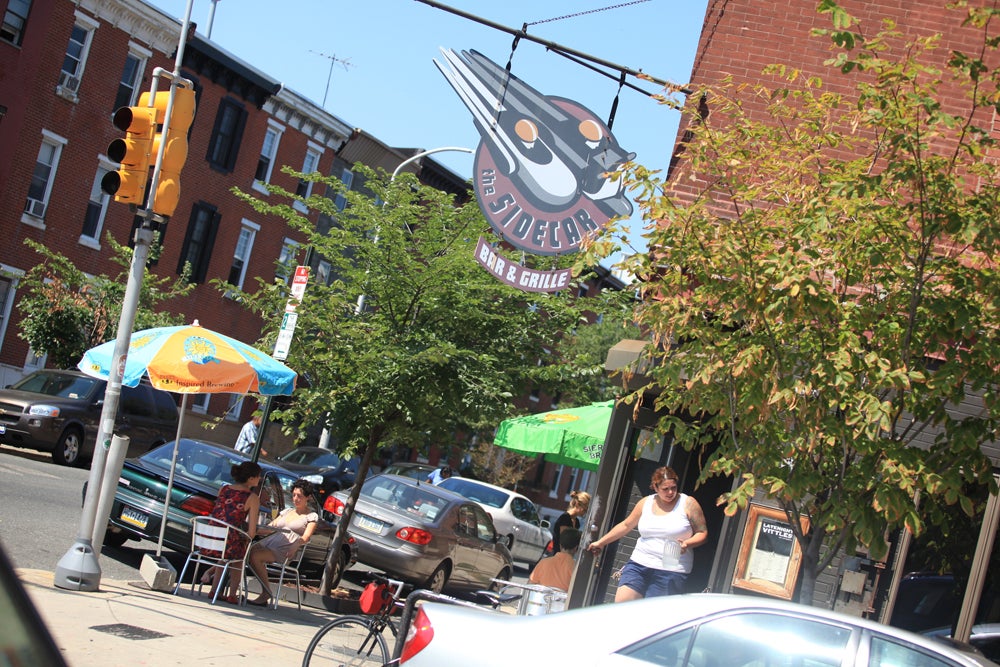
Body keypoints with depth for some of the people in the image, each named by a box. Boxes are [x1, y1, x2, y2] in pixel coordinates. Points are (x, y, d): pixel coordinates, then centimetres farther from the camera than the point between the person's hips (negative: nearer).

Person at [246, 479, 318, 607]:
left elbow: (306, 537, -5)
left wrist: (296, 545, -26)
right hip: (270, 541, 6)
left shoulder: (312, 516, 10)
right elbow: (269, 528, 25)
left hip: (286, 548, -6)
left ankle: (266, 594, -23)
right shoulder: (287, 511, 29)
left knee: (255, 556, -31)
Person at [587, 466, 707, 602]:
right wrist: (600, 542, 26)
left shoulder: (688, 504, -2)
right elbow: (626, 526, 22)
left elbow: (702, 533, 1)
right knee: (621, 602, -10)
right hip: (639, 565, 4)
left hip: (671, 571, -4)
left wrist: (688, 544, -20)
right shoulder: (645, 503, 10)